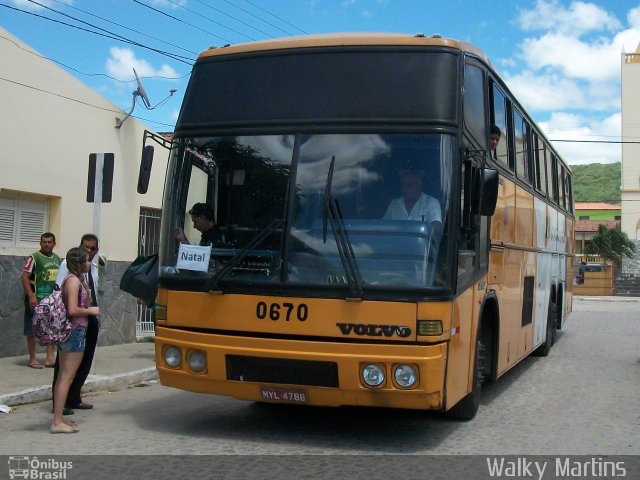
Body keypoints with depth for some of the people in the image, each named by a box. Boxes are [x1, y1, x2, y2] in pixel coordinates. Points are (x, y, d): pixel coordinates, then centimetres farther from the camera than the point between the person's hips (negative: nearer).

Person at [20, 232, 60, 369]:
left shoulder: (57, 259, 11)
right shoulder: (34, 258, -9)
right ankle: (32, 359, 9)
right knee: (33, 330, 1)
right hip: (37, 299, -7)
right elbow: (24, 277, -14)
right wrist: (31, 296, -21)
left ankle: (49, 358, 17)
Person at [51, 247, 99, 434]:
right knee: (67, 377, -7)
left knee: (63, 376, 13)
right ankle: (57, 422, -4)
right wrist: (91, 310, -9)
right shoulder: (74, 280, -15)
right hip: (75, 331, -10)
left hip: (67, 332, 10)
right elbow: (73, 310, -22)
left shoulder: (75, 279, 13)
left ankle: (58, 418, 19)